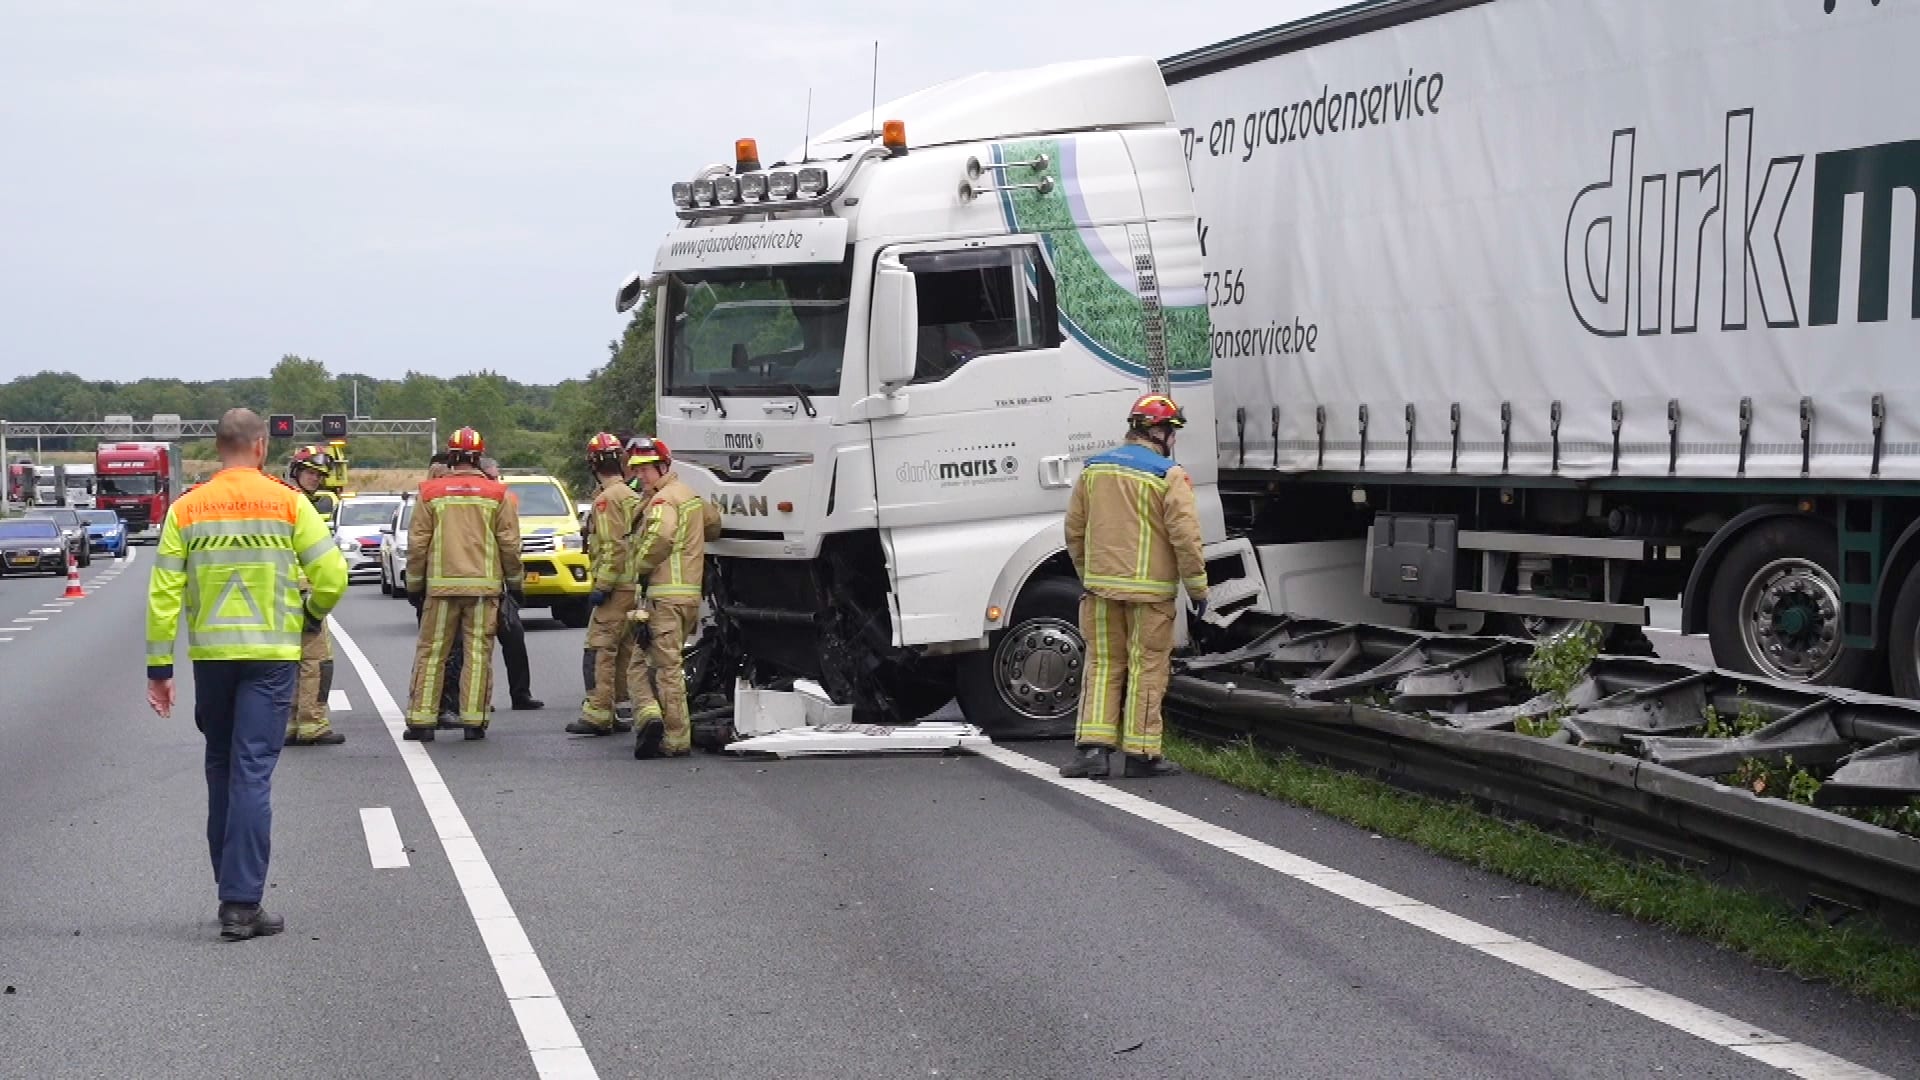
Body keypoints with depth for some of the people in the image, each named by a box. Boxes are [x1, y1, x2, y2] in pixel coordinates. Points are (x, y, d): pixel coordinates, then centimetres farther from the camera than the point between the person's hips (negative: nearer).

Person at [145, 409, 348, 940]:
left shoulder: (186, 509, 2)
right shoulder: (288, 503, -4)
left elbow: (164, 593, -2)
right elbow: (332, 576, -7)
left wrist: (159, 667, 2)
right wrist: (311, 613, 14)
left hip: (211, 656, 3)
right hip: (271, 656, -2)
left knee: (221, 771, 16)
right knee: (252, 774, -3)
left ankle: (233, 888, 24)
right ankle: (241, 903, -8)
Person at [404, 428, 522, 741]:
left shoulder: (430, 493, 1)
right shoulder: (497, 494, 2)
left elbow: (417, 544, 2)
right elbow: (510, 543, 3)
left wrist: (414, 585, 11)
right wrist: (514, 583, 13)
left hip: (441, 585, 0)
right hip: (485, 585, 0)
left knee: (431, 653, 6)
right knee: (478, 653, 2)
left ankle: (421, 720, 5)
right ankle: (474, 720, 1)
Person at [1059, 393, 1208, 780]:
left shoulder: (1093, 469, 8)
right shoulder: (1168, 475, -9)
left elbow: (1074, 530, 13)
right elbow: (1184, 536, -12)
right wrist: (1198, 588, -3)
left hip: (1101, 587, 4)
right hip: (1149, 591, -4)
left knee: (1103, 664, 11)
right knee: (1147, 669, 4)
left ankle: (1093, 746, 3)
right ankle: (1142, 754, 7)